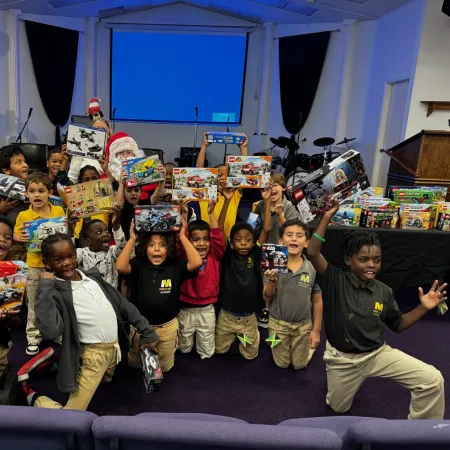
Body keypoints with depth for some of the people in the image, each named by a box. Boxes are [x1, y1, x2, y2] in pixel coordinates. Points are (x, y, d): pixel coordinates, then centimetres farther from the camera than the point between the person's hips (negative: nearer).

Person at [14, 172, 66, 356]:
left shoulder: (59, 211, -4)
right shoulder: (23, 216, -8)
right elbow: (15, 236, 2)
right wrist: (21, 238, -20)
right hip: (35, 266, -1)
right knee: (34, 303, 11)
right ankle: (33, 336, 26)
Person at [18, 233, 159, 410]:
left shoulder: (92, 275, 2)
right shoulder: (54, 290, -17)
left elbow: (122, 303, 7)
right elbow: (50, 331, -35)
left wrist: (147, 332, 6)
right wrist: (45, 286, -28)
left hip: (114, 346, 7)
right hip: (92, 354, -6)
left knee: (106, 380, 32)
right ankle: (32, 396, 21)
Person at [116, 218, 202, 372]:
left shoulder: (175, 267, -13)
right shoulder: (138, 265, -13)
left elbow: (196, 262, -30)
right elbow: (120, 267, -32)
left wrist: (182, 236, -27)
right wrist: (132, 239, -29)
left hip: (167, 326, 0)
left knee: (165, 366, 22)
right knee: (135, 364, 25)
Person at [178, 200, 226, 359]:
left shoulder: (214, 256, -5)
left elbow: (218, 237, -16)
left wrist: (211, 214, -21)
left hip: (207, 310, 1)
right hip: (186, 309, 0)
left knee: (207, 352, 14)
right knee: (184, 349, 19)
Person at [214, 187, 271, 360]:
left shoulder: (255, 256, -8)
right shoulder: (227, 256, -11)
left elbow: (266, 230, -15)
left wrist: (267, 201, -19)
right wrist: (227, 201, -27)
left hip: (249, 317, 0)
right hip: (226, 316, 0)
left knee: (250, 354, 16)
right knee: (219, 350, 17)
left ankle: (253, 334, 45)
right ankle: (233, 336, 46)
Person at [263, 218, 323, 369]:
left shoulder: (312, 268, -16)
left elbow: (317, 301, -4)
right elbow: (267, 299, -9)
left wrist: (316, 330, -2)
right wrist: (271, 282, -28)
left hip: (303, 325, 0)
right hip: (278, 323, 0)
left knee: (300, 365, 20)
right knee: (282, 364, 20)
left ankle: (309, 346, 47)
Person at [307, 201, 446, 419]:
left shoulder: (384, 292, -7)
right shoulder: (335, 281, -17)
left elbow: (397, 325, 5)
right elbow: (312, 253, -31)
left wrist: (423, 307, -10)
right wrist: (327, 216, -33)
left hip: (378, 353, 2)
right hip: (342, 358, -1)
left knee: (433, 379, -15)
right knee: (338, 407, 18)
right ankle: (353, 379, 50)